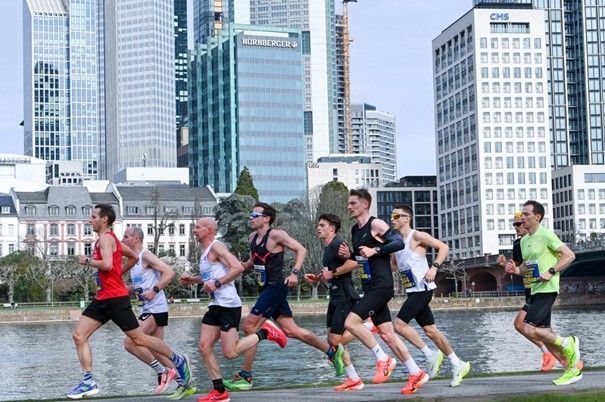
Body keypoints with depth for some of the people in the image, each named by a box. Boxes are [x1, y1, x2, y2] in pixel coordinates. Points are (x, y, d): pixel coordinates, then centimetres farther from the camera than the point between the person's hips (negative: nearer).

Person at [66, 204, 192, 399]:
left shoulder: (105, 238, -12)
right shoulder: (111, 239, 17)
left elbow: (107, 265, -29)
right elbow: (133, 258, 28)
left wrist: (87, 261, -14)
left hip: (115, 298, -10)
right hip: (102, 298, 10)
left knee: (139, 339, -2)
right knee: (79, 336, -1)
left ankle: (178, 361, 13)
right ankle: (88, 382, -3)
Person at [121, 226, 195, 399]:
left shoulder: (146, 256, -10)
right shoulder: (134, 260, 18)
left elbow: (169, 272, -19)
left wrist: (154, 290, -23)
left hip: (155, 309, -10)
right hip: (148, 309, 10)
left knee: (130, 343, -14)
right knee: (157, 350, 8)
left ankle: (163, 372, -6)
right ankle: (184, 384, 12)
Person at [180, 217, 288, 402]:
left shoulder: (216, 246, -11)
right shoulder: (206, 251, 18)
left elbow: (238, 268, -22)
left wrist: (216, 283, -22)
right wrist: (193, 280, 18)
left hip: (228, 305, -10)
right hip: (216, 305, 10)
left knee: (230, 352, -10)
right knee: (204, 347, 2)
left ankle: (265, 333, 8)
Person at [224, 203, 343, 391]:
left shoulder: (276, 235, -12)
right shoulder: (253, 237, 13)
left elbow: (301, 249, -12)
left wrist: (295, 273, -22)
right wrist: (242, 266, 8)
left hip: (276, 287, -9)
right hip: (266, 289, 9)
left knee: (249, 326, -11)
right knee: (290, 330, 9)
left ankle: (245, 376, -4)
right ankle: (332, 351, 21)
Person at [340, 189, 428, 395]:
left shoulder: (376, 224, -9)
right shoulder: (355, 230, 16)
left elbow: (399, 243, -18)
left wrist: (375, 250, -22)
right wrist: (349, 254, 8)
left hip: (381, 286, -9)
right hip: (369, 288, 9)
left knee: (351, 322, -18)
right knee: (387, 334, 8)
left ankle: (383, 359, -7)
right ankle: (416, 374, 15)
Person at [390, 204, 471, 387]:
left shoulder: (417, 236, -9)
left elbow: (443, 247, -10)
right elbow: (392, 266, 27)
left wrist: (434, 267, -21)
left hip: (423, 289, -9)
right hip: (413, 291, 9)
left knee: (399, 324, -15)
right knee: (430, 330, 9)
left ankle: (431, 355, -4)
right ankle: (458, 365, 15)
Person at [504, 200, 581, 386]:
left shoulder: (546, 235, -10)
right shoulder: (524, 240, 15)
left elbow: (569, 255, -13)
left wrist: (551, 272, -21)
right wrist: (515, 269, 4)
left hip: (547, 290, -9)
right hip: (535, 291, 9)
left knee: (528, 328, -17)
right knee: (544, 334, 8)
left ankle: (566, 344, 0)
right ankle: (572, 369, 17)